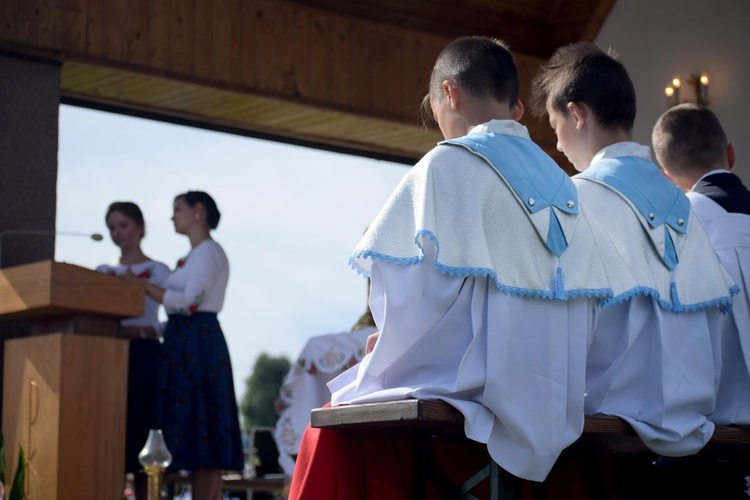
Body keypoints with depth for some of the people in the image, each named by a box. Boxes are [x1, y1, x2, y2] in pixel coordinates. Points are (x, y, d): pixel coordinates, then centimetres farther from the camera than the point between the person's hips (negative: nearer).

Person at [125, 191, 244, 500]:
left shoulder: (209, 251, -5)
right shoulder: (196, 255, 22)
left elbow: (189, 302, -16)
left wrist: (142, 285, -12)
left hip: (198, 343, -9)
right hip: (186, 343, 9)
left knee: (200, 435, -12)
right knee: (202, 439, 3)